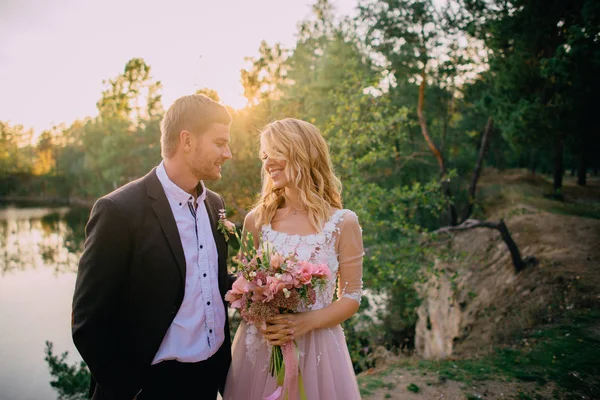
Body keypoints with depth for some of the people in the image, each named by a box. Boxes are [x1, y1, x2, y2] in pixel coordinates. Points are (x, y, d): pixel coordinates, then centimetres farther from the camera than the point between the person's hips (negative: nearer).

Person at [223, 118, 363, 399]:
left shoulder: (343, 223, -8)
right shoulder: (256, 220, -1)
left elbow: (351, 297, -2)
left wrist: (308, 322, -17)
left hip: (315, 348, -2)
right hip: (258, 347, 2)